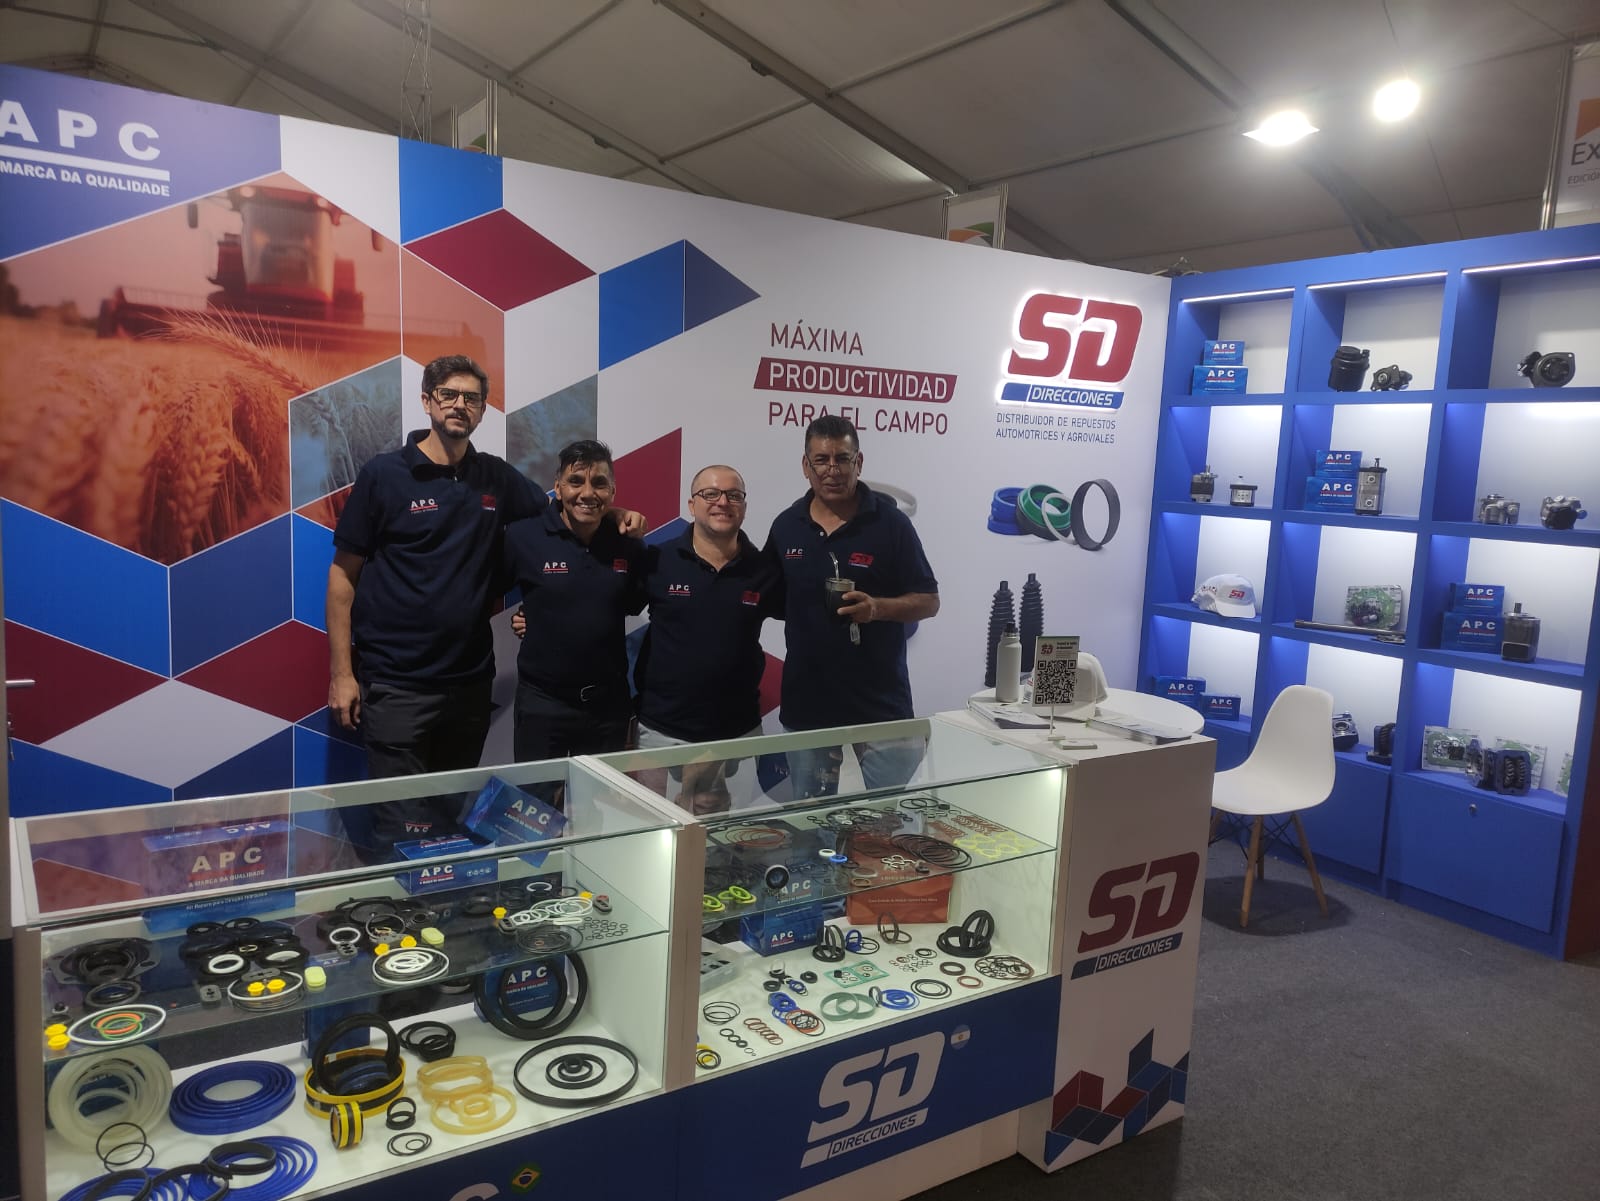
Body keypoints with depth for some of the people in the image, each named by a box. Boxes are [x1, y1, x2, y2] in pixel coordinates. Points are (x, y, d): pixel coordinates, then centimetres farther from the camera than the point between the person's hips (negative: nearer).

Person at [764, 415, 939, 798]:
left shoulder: (890, 522, -6)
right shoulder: (786, 525, 3)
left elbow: (929, 601, -4)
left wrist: (877, 607, -20)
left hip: (879, 700, -3)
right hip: (806, 701, 3)